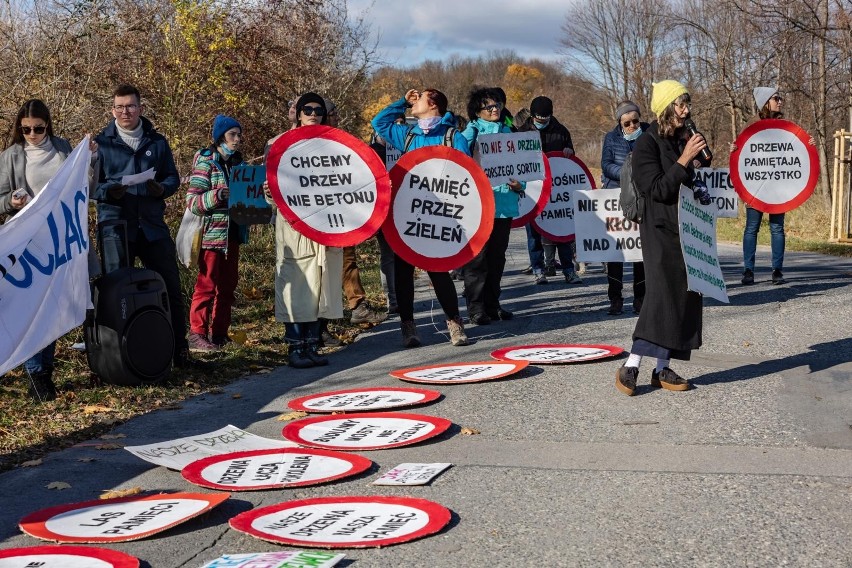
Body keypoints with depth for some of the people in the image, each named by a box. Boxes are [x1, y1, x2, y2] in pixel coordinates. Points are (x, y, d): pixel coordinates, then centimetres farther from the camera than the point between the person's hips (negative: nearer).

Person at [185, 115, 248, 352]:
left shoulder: (238, 163, 12)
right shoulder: (206, 162, -6)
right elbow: (192, 201, -12)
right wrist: (217, 195, -27)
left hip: (232, 233, 7)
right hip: (211, 233, -7)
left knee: (227, 285, 10)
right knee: (207, 285, -5)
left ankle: (219, 333, 18)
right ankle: (197, 335, -1)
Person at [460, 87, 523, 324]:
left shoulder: (508, 132, 14)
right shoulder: (471, 133, -2)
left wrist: (519, 184, -1)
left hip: (504, 204, 6)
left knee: (497, 257, 12)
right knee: (477, 258, -3)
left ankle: (492, 304, 22)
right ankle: (475, 307, 2)